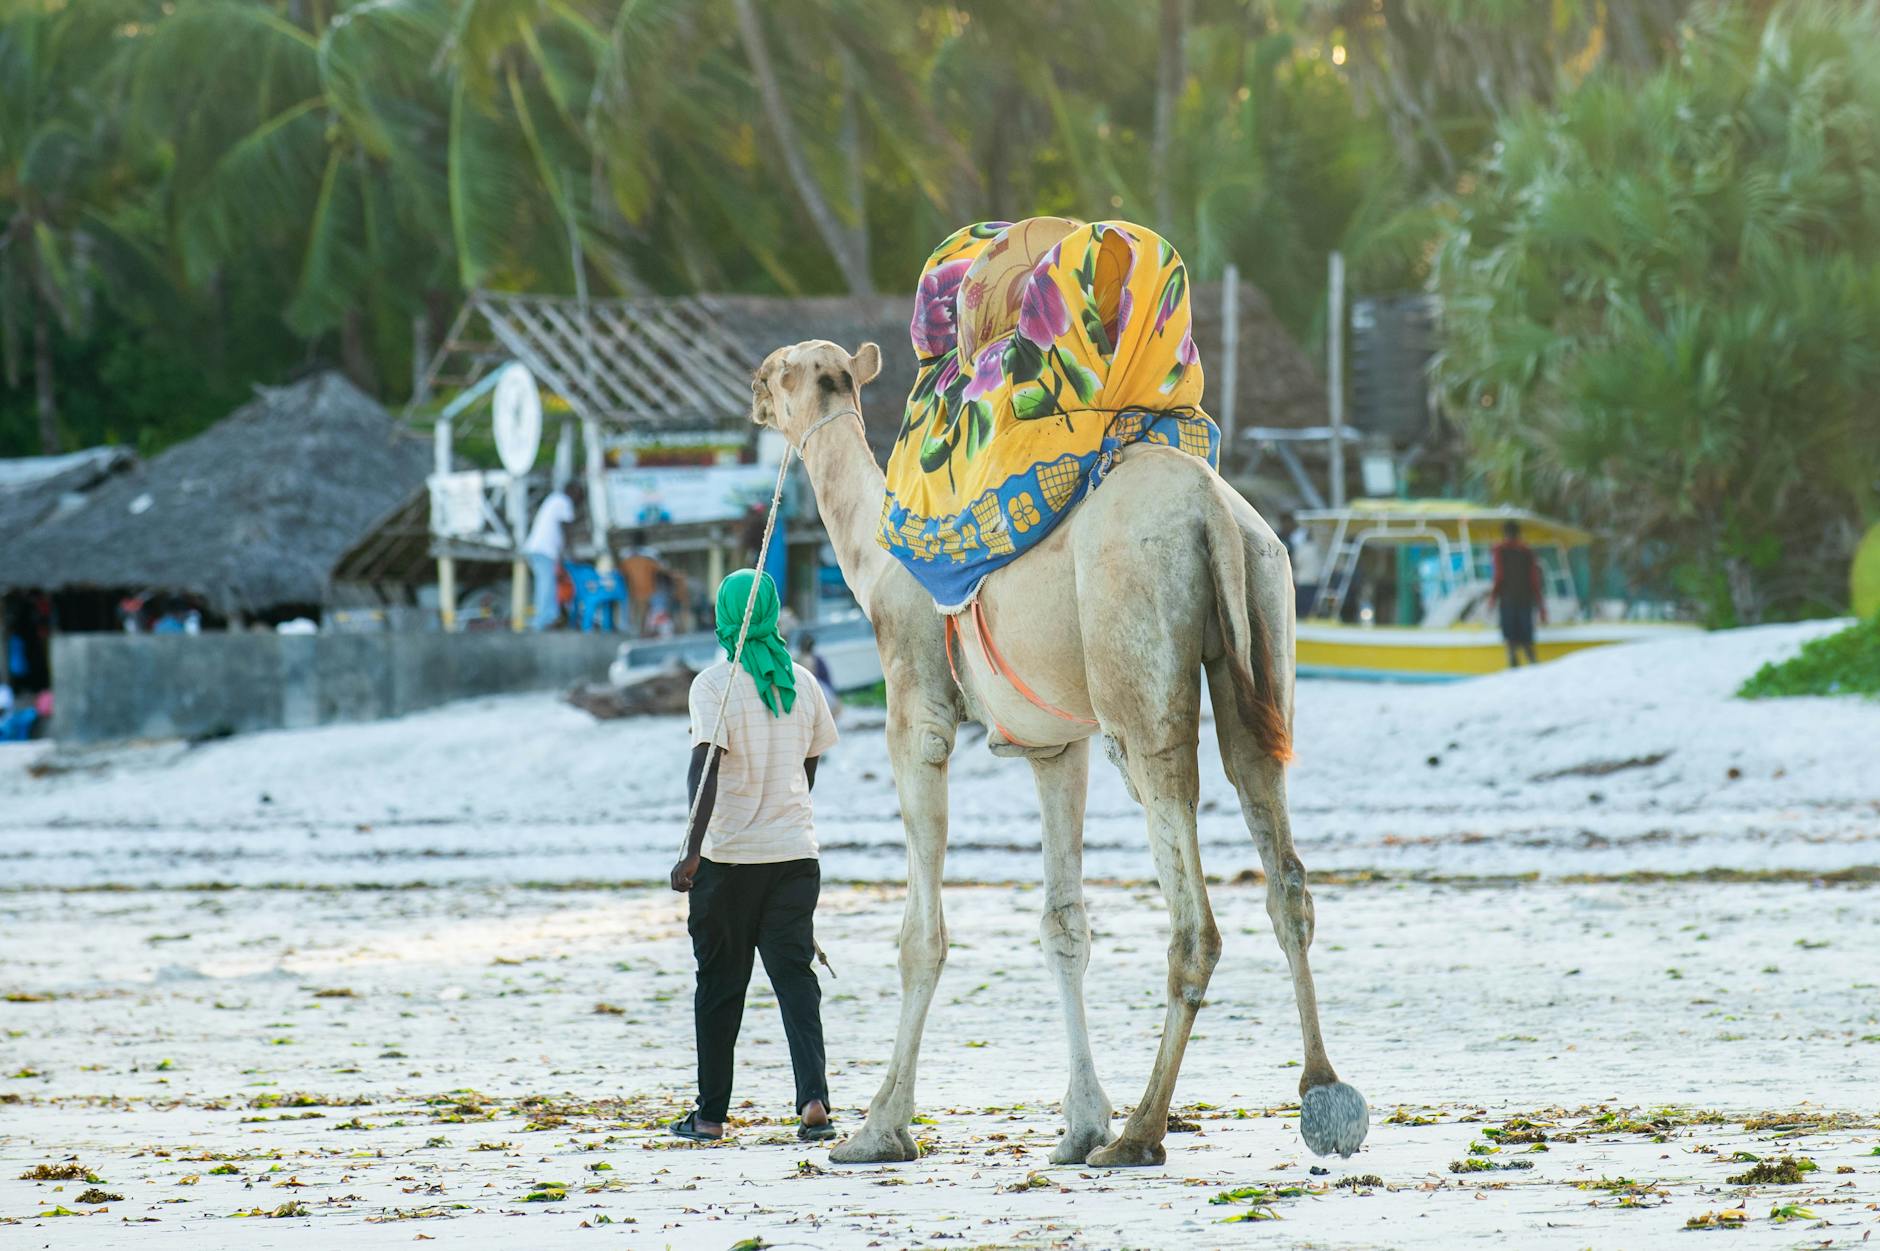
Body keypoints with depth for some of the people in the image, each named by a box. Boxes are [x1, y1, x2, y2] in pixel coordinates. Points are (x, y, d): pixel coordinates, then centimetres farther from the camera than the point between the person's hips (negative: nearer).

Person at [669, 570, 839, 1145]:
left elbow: (705, 767, -20)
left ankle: (711, 1114, 13)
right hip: (794, 850, 3)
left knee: (719, 987, 7)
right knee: (795, 975, 2)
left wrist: (693, 850, -25)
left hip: (728, 856, -3)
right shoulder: (802, 683, 6)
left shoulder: (714, 686, -9)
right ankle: (813, 1100, -16)